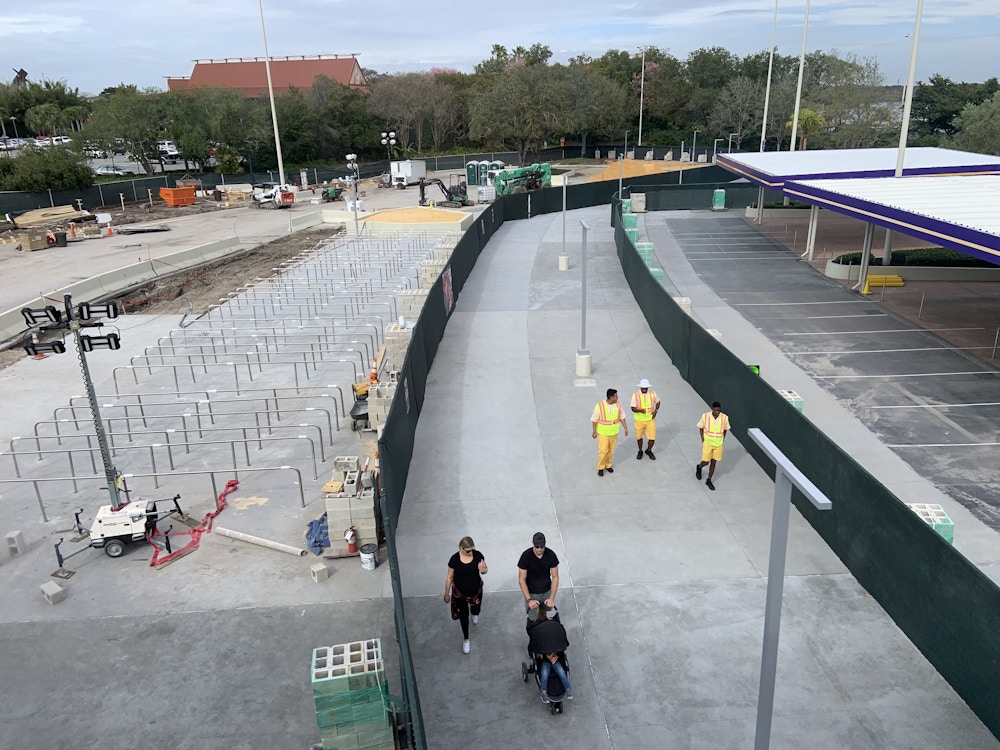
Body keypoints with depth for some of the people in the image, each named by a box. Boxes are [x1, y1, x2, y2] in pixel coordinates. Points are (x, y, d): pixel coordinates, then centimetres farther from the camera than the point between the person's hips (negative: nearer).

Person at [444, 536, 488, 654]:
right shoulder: (455, 559, -23)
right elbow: (449, 577, -10)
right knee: (463, 615, 14)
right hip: (460, 592, -1)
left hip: (475, 590, 1)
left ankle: (475, 613, 65)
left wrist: (483, 569, -30)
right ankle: (466, 640, 37)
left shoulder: (478, 555, -20)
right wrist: (446, 594, -1)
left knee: (476, 609, 25)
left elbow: (484, 571, -5)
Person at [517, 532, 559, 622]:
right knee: (532, 619, 4)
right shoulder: (526, 556, -22)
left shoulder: (551, 555, -16)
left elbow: (555, 577, -9)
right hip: (531, 593, -2)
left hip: (547, 591, 2)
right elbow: (522, 580, -16)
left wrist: (552, 598, -18)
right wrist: (529, 600, -25)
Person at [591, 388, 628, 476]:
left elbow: (621, 417, 5)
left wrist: (625, 428, 4)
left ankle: (608, 465, 31)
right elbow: (594, 419, -11)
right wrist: (594, 431, -8)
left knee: (611, 450, 13)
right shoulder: (600, 406, -19)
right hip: (603, 433, -4)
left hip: (614, 432, 4)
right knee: (603, 450, -1)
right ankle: (600, 467, 15)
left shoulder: (617, 404, -6)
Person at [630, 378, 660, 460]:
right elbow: (633, 408, -13)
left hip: (650, 420, 1)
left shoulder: (652, 393, -6)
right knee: (639, 437, 15)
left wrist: (656, 410, -5)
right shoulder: (636, 395, -13)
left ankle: (649, 450, 29)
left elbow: (658, 402, 11)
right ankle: (640, 451, 41)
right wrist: (640, 410, -33)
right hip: (639, 420, -1)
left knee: (652, 438, -1)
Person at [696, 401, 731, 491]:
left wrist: (722, 439, 2)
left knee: (713, 462, 9)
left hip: (718, 444, 2)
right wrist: (703, 439, -3)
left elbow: (725, 429, 6)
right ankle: (699, 467, 37)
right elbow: (701, 427, 0)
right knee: (706, 462, 2)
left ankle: (709, 481, 24)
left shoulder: (724, 418, -12)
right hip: (707, 443, -2)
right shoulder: (705, 416, -16)